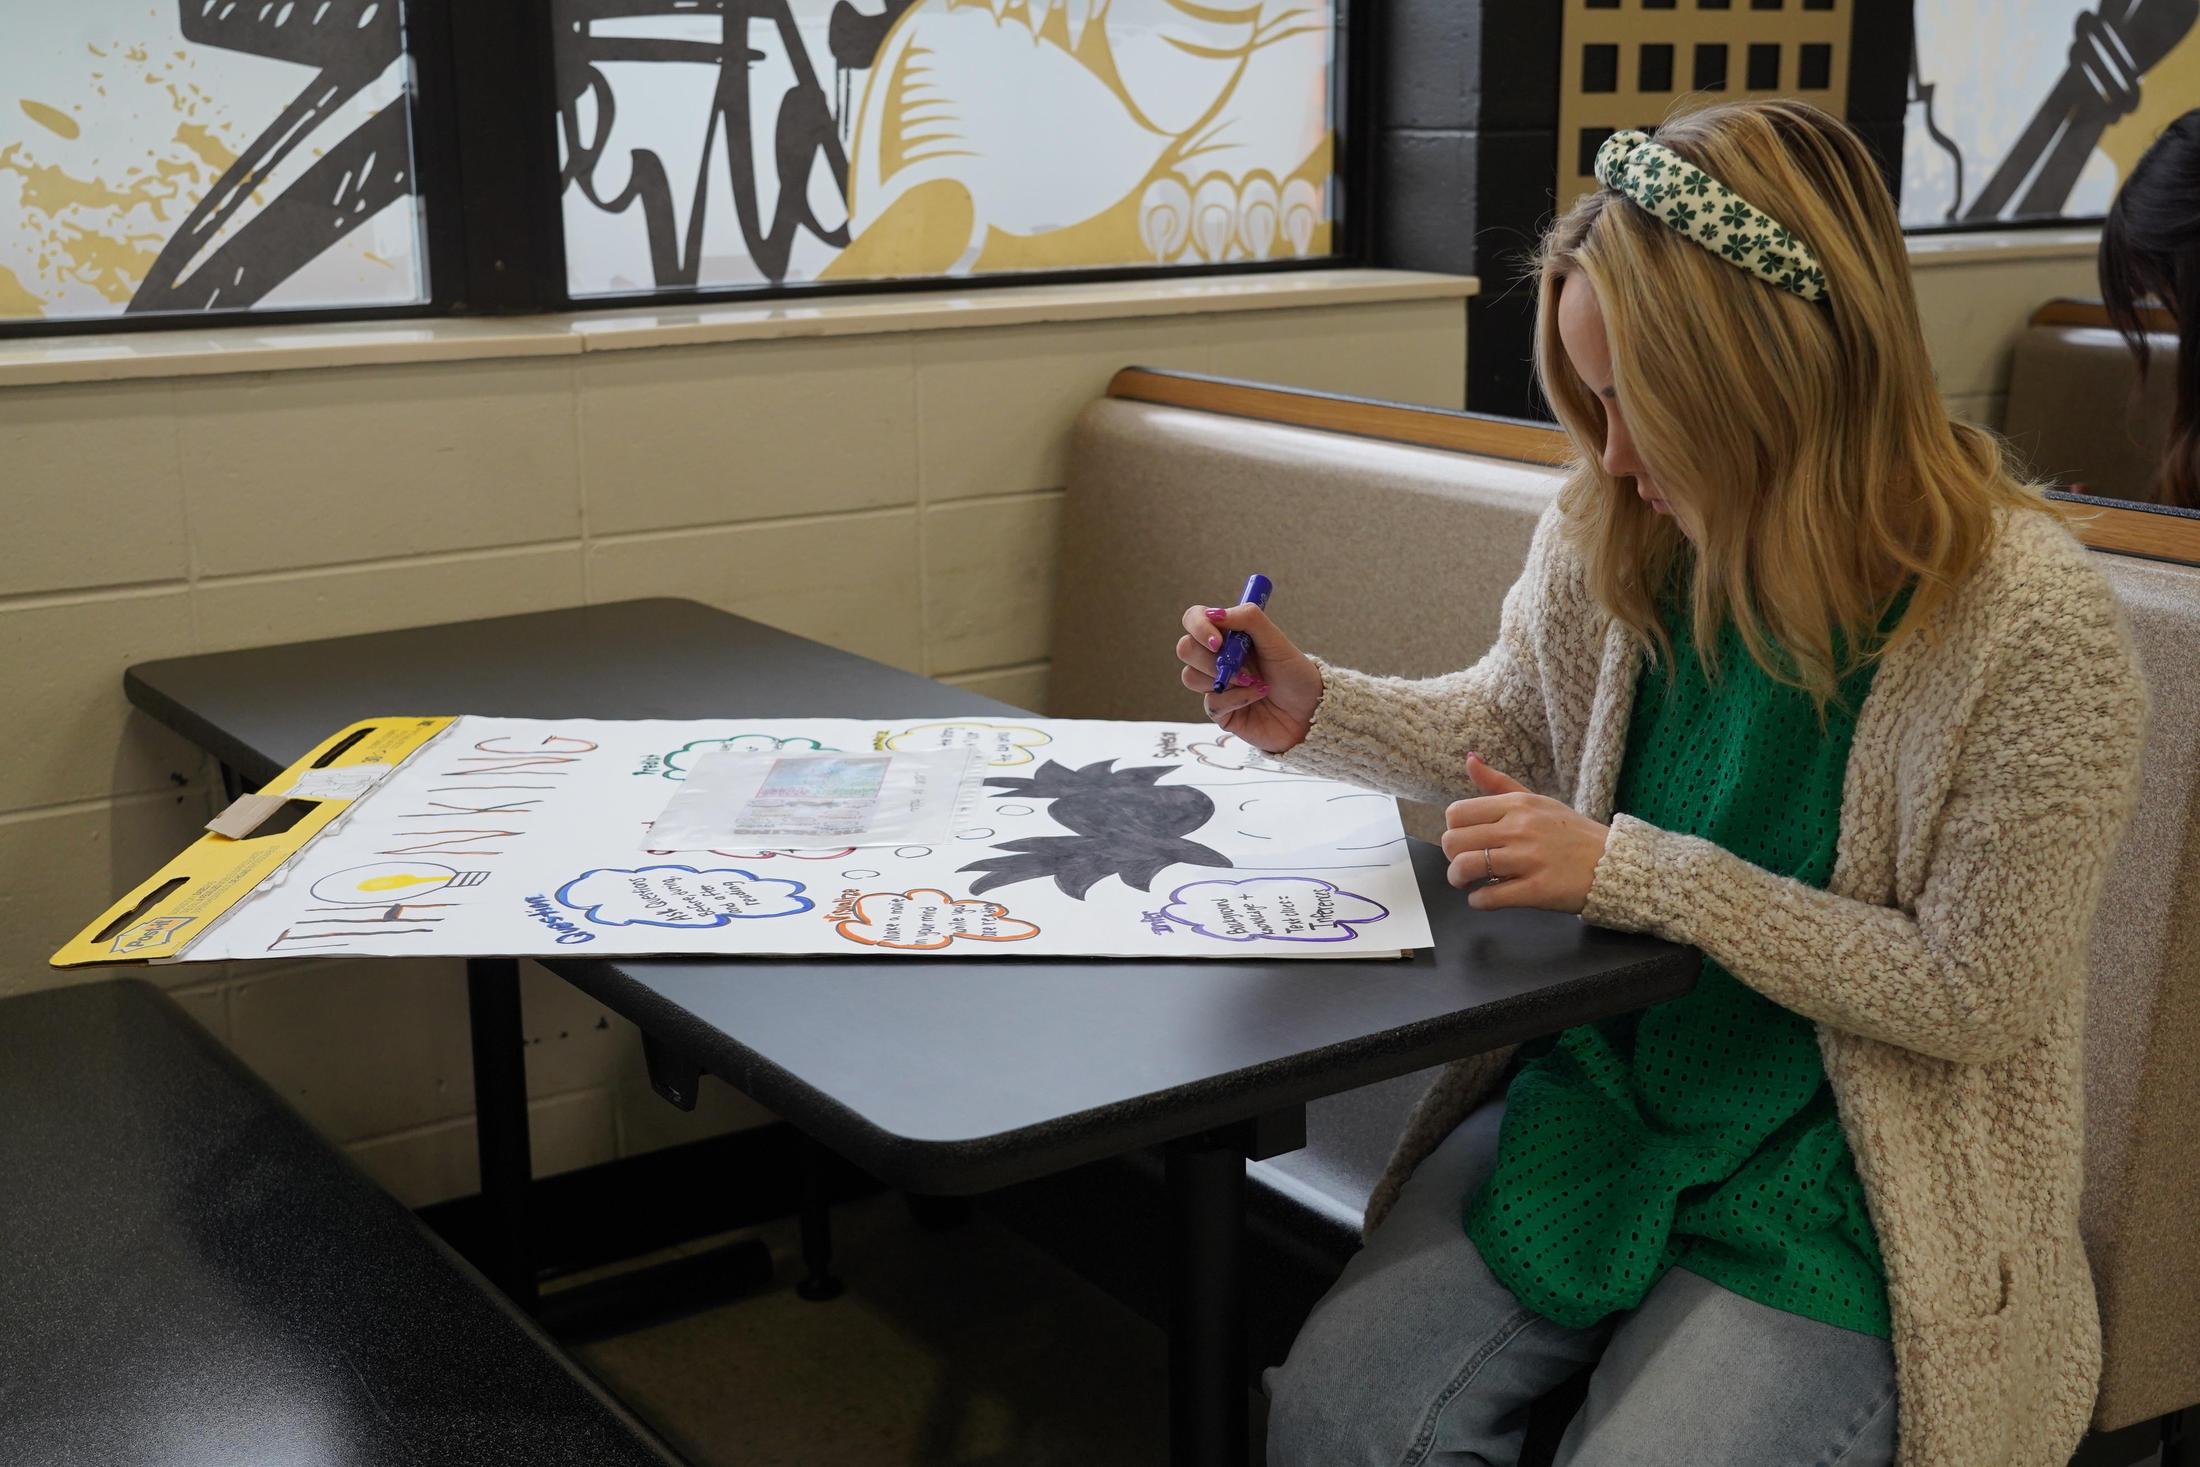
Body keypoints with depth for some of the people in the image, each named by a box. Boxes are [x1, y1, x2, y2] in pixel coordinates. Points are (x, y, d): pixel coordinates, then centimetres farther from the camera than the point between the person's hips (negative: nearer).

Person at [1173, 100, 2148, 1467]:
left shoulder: (2035, 620, -20)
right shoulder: (1611, 532, -5)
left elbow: (1971, 995, -16)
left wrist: (1634, 871, -21)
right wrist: (1317, 709, -4)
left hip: (1838, 1184, -4)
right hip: (1592, 1089, 4)